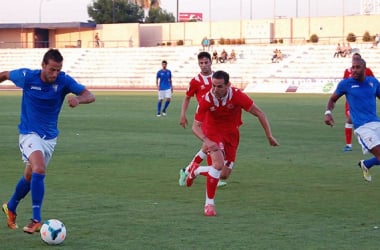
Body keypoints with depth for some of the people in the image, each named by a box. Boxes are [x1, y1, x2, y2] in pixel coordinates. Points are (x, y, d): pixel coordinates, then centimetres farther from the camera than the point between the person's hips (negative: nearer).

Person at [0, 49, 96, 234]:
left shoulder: (63, 81, -14)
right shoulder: (27, 77, -15)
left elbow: (89, 96, -21)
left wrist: (78, 99, -42)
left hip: (50, 136, 4)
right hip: (30, 134, -4)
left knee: (29, 176, 16)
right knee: (39, 169, -27)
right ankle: (36, 220, -26)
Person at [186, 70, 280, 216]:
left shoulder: (237, 96, -26)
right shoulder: (206, 100, -25)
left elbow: (259, 113, -17)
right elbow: (196, 126, -18)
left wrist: (269, 136, -17)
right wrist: (206, 141, -37)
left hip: (231, 134, 3)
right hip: (213, 132, -3)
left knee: (224, 174, 3)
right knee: (218, 163, -27)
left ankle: (196, 170, 32)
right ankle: (209, 204, -13)